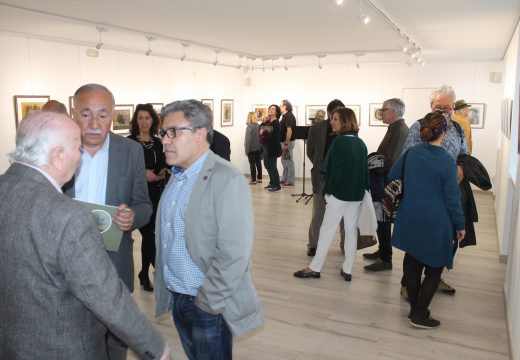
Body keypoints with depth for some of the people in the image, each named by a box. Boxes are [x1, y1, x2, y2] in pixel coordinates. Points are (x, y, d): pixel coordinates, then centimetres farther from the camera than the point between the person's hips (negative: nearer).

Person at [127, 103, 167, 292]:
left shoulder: (158, 142, 11)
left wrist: (162, 173, -3)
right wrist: (142, 173, -16)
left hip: (157, 193, 5)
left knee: (149, 233, 9)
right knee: (149, 233, -4)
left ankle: (145, 274, 24)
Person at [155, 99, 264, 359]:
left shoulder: (226, 179, -20)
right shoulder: (176, 176, 6)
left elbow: (234, 254, -24)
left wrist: (207, 300, -17)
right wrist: (167, 289, 8)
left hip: (210, 306, -7)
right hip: (176, 298, 7)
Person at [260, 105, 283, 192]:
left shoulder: (276, 122, -13)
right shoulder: (268, 121, 13)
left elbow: (275, 136, -24)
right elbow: (260, 128, 9)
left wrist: (264, 133, -24)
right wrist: (263, 122, -4)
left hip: (272, 147, -9)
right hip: (266, 146, 9)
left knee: (272, 166, -7)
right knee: (267, 165, 16)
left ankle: (277, 186, 0)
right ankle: (272, 183, 29)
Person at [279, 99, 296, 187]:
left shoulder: (289, 116, -16)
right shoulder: (285, 116, 14)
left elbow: (289, 131, -23)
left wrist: (286, 144, -24)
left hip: (287, 142, -10)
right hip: (283, 142, 10)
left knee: (288, 161, -4)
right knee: (284, 161, 15)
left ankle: (290, 181, 2)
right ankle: (284, 179, 24)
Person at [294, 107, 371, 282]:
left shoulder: (339, 141, -14)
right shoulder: (361, 143, 6)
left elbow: (334, 168, -16)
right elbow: (365, 169, 9)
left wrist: (328, 190, -7)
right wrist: (363, 190, 13)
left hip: (339, 192, -6)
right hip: (357, 194, 6)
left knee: (327, 230, 2)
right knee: (351, 230, 10)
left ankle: (315, 268, 10)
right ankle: (347, 270, 17)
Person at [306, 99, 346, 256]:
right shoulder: (316, 129, -1)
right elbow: (310, 152, 4)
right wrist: (321, 166, -1)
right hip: (322, 177, 0)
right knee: (318, 214, 9)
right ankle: (313, 244, 22)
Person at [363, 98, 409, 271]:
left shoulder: (400, 131, -18)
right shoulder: (395, 129, 14)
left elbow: (391, 161, -26)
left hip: (387, 184, -10)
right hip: (383, 181, 10)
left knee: (382, 220, -2)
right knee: (381, 219, 19)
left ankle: (385, 260, 7)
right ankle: (382, 251, 33)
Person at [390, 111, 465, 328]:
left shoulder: (411, 153, -2)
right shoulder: (447, 162, -16)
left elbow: (392, 176, 9)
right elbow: (452, 198, -11)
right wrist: (460, 225, 1)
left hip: (410, 221, 5)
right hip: (435, 225, -5)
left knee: (412, 264, 17)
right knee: (434, 269, 11)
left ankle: (414, 308, 30)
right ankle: (419, 315, 15)